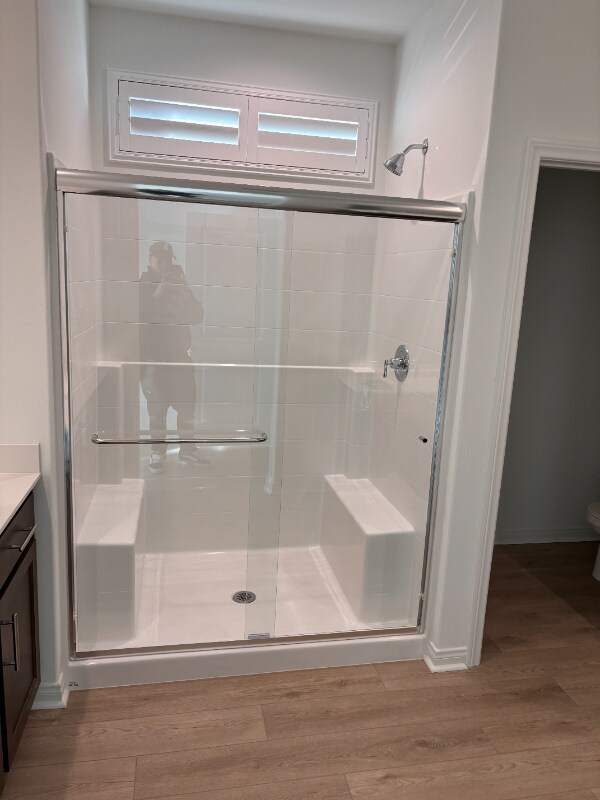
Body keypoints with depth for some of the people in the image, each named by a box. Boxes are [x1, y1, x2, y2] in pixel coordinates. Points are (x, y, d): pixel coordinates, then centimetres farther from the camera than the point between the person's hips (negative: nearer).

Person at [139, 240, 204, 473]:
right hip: (152, 355, -3)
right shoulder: (141, 287, -1)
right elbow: (139, 316, -16)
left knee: (186, 403, 4)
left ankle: (187, 449, 18)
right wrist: (157, 294, -19)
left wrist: (181, 291, -8)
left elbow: (197, 316, 3)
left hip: (179, 353, 3)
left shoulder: (179, 285, 11)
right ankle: (158, 452, 14)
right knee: (156, 407, 1)